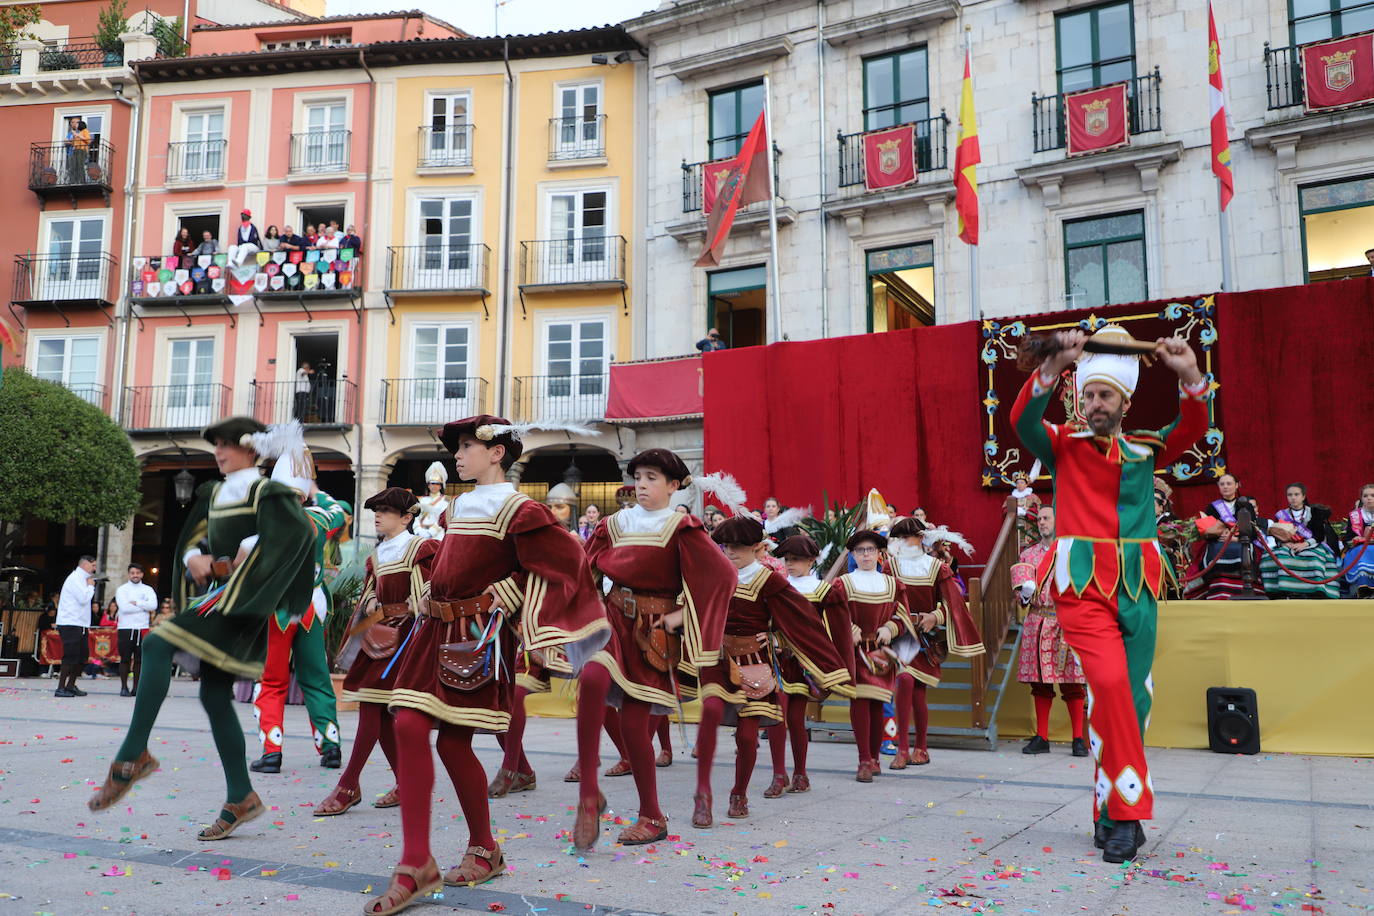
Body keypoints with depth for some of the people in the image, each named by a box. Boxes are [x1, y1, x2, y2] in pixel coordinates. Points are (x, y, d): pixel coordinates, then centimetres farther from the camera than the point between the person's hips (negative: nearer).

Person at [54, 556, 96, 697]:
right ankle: (60, 688, -5)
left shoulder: (82, 578, 19)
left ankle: (71, 685, 20)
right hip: (70, 624, -10)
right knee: (71, 656, -10)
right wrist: (90, 586, -8)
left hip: (80, 624, 10)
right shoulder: (75, 578, -11)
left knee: (83, 655, 11)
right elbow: (83, 598, -19)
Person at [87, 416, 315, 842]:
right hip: (216, 594, 9)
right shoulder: (215, 494, 20)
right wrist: (193, 556, 1)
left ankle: (132, 756, -14)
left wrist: (249, 549, -22)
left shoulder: (264, 492, -5)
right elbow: (194, 538, 22)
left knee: (157, 644, -20)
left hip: (240, 597, -9)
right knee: (215, 697, 6)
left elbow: (296, 530, -22)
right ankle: (241, 798, 11)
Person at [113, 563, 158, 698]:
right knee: (125, 659, -1)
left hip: (143, 629, 2)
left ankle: (136, 687, 11)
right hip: (125, 628, -2)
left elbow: (153, 605, -8)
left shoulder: (148, 589, 10)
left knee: (139, 659, 4)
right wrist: (144, 607, -6)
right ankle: (124, 687, 7)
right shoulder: (122, 589, 5)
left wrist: (135, 603, -11)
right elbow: (124, 607, -11)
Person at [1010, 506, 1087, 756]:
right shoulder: (1029, 554, 16)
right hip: (1037, 621, 4)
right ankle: (1041, 737, 11)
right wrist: (1023, 593, -3)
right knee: (1040, 681, 5)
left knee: (1071, 683, -3)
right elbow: (1020, 590, 19)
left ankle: (1078, 738, 4)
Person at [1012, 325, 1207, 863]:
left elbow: (1192, 430, 2)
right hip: (1082, 586, -4)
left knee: (1131, 699, 6)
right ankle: (1125, 809, -12)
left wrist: (1190, 378, -15)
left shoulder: (1143, 452, 15)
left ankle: (1110, 812, 20)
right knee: (1110, 683, -22)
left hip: (1137, 589, 4)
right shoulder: (1063, 446, 6)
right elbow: (1023, 420, -12)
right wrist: (1052, 367, -26)